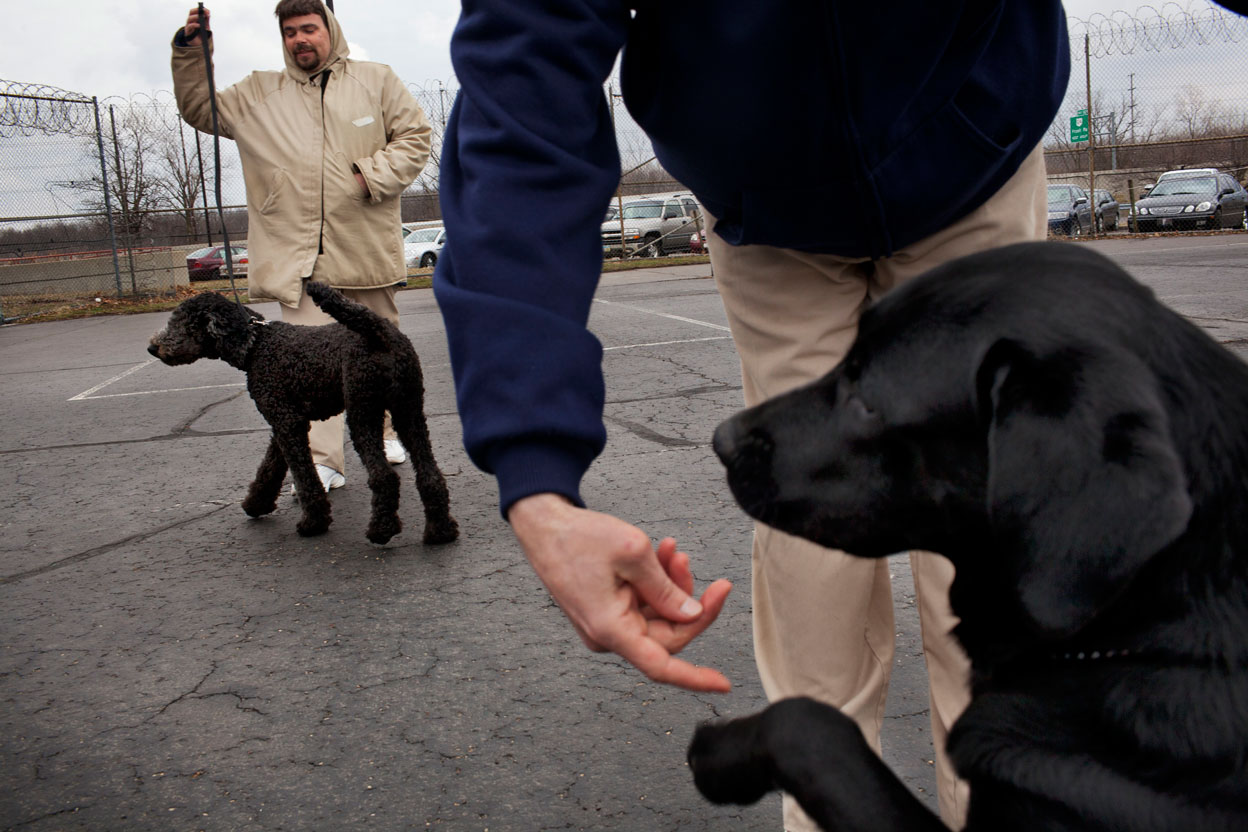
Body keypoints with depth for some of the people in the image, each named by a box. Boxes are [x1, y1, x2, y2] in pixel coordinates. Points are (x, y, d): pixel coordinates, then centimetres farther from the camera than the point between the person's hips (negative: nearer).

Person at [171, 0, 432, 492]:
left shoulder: (376, 81, 7)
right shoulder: (257, 95, 13)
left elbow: (415, 135, 6)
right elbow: (199, 109, 19)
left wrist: (375, 175, -9)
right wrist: (190, 52, 4)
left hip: (366, 252, 0)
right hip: (299, 258, 1)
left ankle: (388, 432, 32)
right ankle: (323, 463, -6)